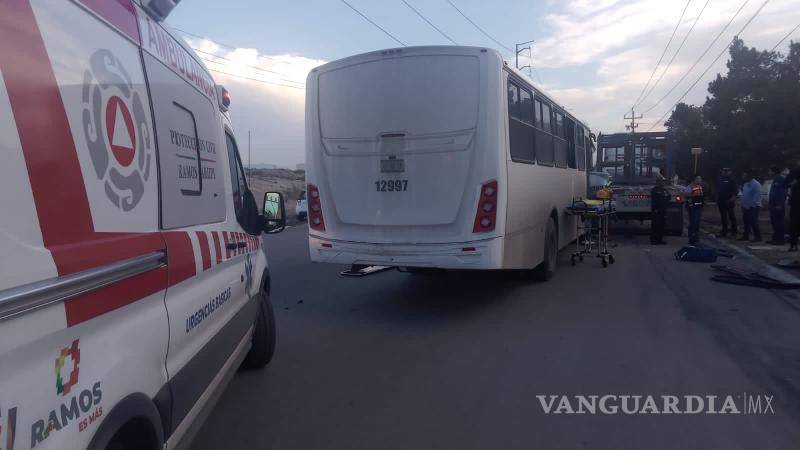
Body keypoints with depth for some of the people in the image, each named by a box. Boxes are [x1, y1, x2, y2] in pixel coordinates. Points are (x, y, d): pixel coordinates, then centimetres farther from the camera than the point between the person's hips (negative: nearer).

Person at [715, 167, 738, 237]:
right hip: (721, 201, 5)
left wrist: (733, 198, -19)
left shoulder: (731, 180, -5)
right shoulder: (720, 179, 11)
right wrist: (717, 199, 13)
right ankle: (724, 231, 15)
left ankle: (733, 231, 10)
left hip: (729, 201, -5)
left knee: (732, 216, 1)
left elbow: (736, 190, -8)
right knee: (723, 217, 9)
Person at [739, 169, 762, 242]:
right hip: (746, 206, 9)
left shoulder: (756, 184, -15)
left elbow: (757, 196, -20)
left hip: (753, 207, -9)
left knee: (753, 222, -10)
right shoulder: (746, 184, 14)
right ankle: (746, 236, 22)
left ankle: (757, 237, -4)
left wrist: (751, 205, -21)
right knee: (746, 222, 14)